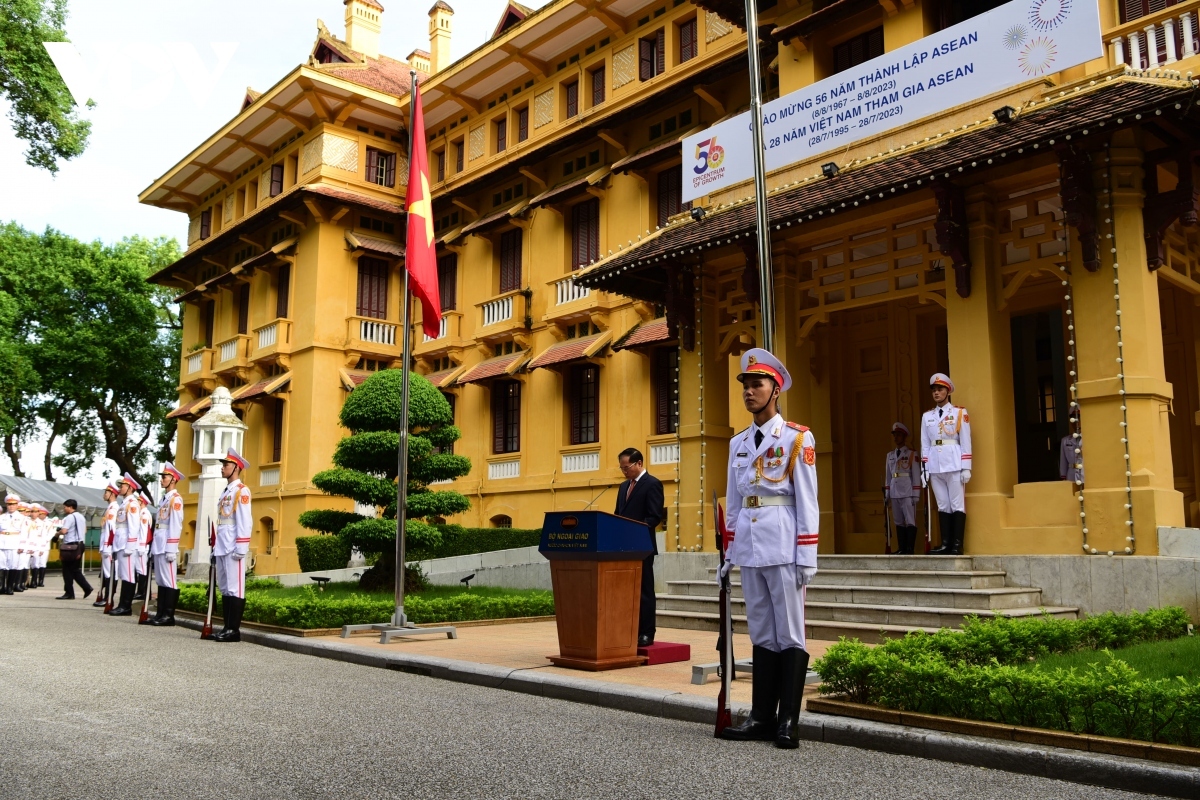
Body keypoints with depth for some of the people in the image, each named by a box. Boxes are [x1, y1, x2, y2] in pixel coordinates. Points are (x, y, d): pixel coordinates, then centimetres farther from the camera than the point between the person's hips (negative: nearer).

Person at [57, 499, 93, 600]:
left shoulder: (70, 517, -13)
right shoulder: (81, 517, 14)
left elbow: (64, 531, -21)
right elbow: (85, 530, 22)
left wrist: (58, 533, -1)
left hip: (70, 546, -8)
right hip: (79, 545, 8)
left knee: (67, 570, 1)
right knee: (75, 569, 14)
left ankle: (69, 593, 3)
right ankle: (87, 588, 4)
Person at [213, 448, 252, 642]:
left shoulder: (241, 490, -7)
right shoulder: (225, 491, 20)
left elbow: (244, 521, -13)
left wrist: (241, 547, -19)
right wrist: (216, 545, 18)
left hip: (233, 548, -9)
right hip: (222, 548, 9)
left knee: (235, 588, -6)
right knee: (224, 588, 10)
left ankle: (234, 630, -5)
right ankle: (227, 627, 14)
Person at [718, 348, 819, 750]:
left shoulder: (798, 438, -2)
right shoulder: (737, 443, 14)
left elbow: (807, 502, -6)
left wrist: (807, 557, -10)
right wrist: (729, 553, 14)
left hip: (782, 546, -5)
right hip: (749, 547, 6)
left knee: (789, 633, 0)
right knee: (761, 633, 10)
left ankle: (788, 722, 6)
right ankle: (762, 717, 16)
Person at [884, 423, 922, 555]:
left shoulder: (911, 454, 1)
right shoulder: (890, 455, 16)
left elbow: (916, 475, -2)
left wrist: (915, 495, -7)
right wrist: (887, 495, 13)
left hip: (907, 492, -5)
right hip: (894, 492, 5)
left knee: (910, 521, -5)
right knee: (898, 522, 6)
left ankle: (910, 549, -4)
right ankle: (902, 549, 9)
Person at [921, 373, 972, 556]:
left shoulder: (960, 413, 3)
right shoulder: (926, 416, 14)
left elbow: (965, 442, -1)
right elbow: (925, 444, 12)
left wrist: (966, 467, -7)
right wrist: (924, 469, 7)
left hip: (954, 464, -4)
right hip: (935, 466, 4)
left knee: (957, 505, -3)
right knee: (943, 505, 4)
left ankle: (957, 546, -3)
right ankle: (945, 544, 5)